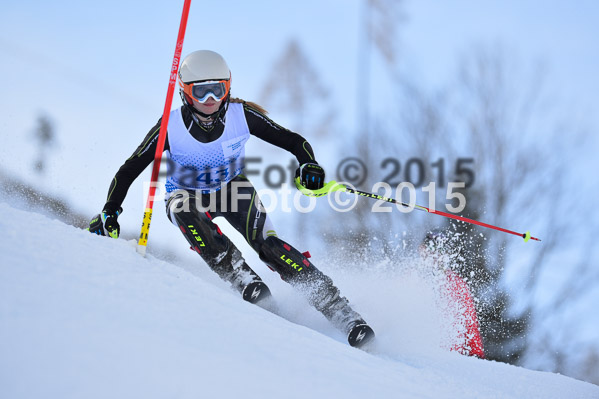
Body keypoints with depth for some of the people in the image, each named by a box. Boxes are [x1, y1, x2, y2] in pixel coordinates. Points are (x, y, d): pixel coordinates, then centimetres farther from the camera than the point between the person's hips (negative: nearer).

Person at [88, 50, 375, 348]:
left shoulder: (242, 115, -20)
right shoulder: (171, 127, -23)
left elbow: (292, 141, -13)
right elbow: (129, 171, -16)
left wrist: (308, 165, -33)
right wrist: (109, 212, -26)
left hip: (232, 189, 0)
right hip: (188, 197, 0)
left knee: (265, 242, -27)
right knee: (184, 208, -38)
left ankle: (338, 309, -28)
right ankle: (241, 278, -39)